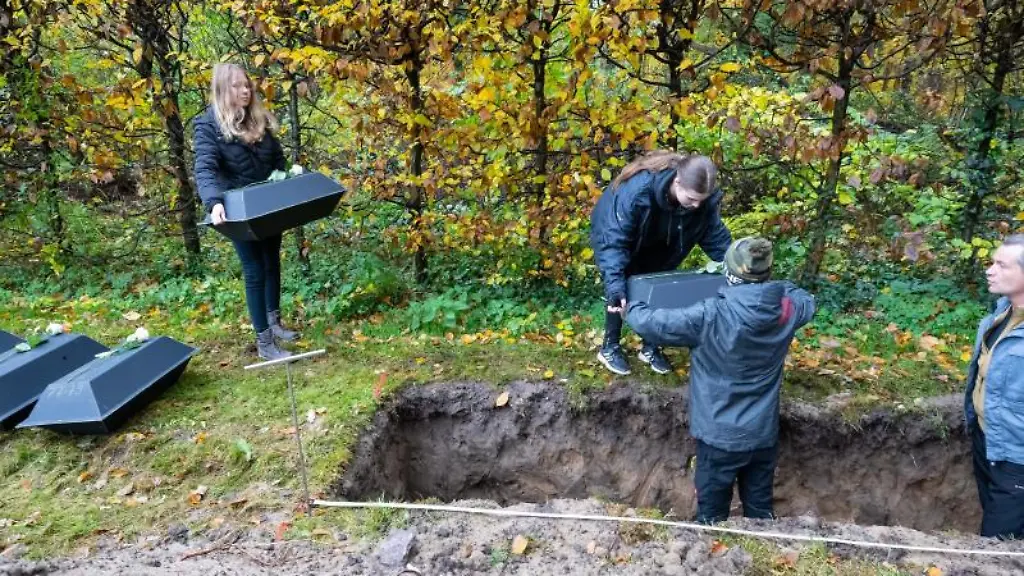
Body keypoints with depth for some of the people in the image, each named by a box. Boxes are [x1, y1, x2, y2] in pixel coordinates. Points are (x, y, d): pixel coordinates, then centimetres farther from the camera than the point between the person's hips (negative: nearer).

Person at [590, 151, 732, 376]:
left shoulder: (705, 197, -29)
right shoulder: (636, 191, -45)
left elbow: (715, 235, -14)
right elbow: (614, 241, -44)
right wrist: (615, 283, -53)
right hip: (613, 233, -5)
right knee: (621, 293, -6)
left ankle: (650, 347, 23)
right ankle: (610, 347, 15)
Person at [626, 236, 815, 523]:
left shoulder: (710, 317, -26)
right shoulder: (787, 308, -11)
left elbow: (651, 324, -18)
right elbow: (808, 301, 14)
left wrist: (631, 309, 3)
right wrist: (773, 285, 29)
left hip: (721, 436, -4)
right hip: (764, 434, 4)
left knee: (712, 516, 17)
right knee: (761, 512, 24)